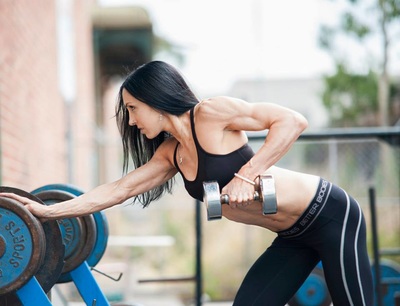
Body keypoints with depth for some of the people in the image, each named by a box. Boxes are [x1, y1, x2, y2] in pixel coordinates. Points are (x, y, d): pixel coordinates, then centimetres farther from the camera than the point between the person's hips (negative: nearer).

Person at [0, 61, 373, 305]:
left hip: (331, 215, -8)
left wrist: (246, 175, -27)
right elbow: (119, 188, 13)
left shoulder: (209, 114, -16)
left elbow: (292, 120, -22)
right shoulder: (171, 153, 8)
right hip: (295, 236, 9)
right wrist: (49, 211, 11)